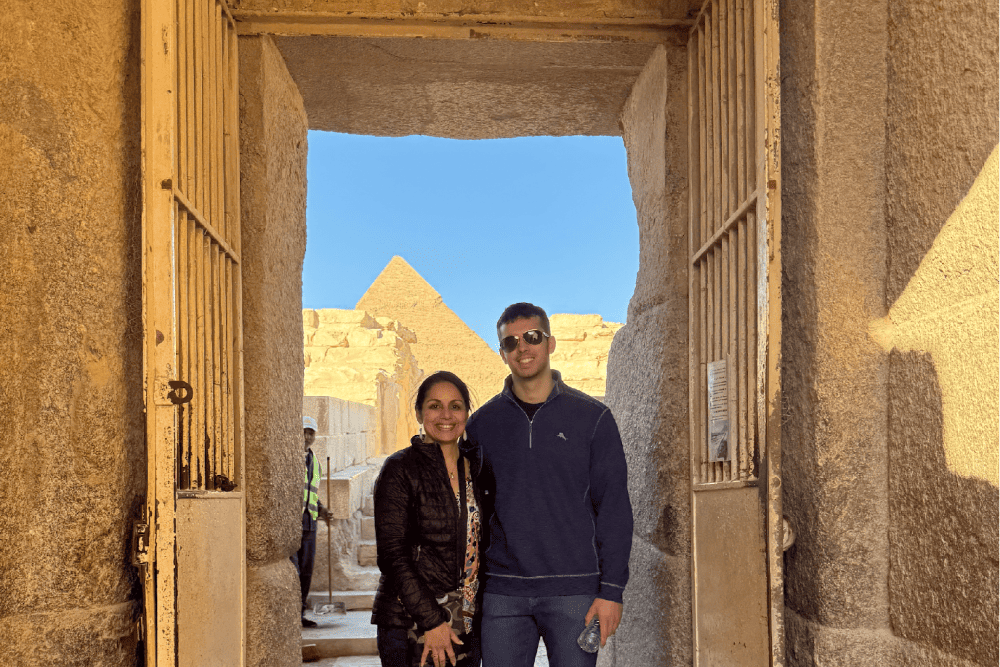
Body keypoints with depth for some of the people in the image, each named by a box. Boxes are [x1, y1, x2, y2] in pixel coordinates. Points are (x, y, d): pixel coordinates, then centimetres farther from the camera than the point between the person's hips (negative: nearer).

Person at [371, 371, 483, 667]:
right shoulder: (400, 469, -5)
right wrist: (430, 621, -15)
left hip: (467, 627, 5)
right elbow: (392, 554, -10)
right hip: (411, 628, -4)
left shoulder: (477, 467, 10)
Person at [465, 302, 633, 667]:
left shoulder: (592, 417, 1)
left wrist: (612, 590, -7)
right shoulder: (483, 423, 8)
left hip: (573, 592, -2)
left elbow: (614, 509, 0)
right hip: (503, 593, 2)